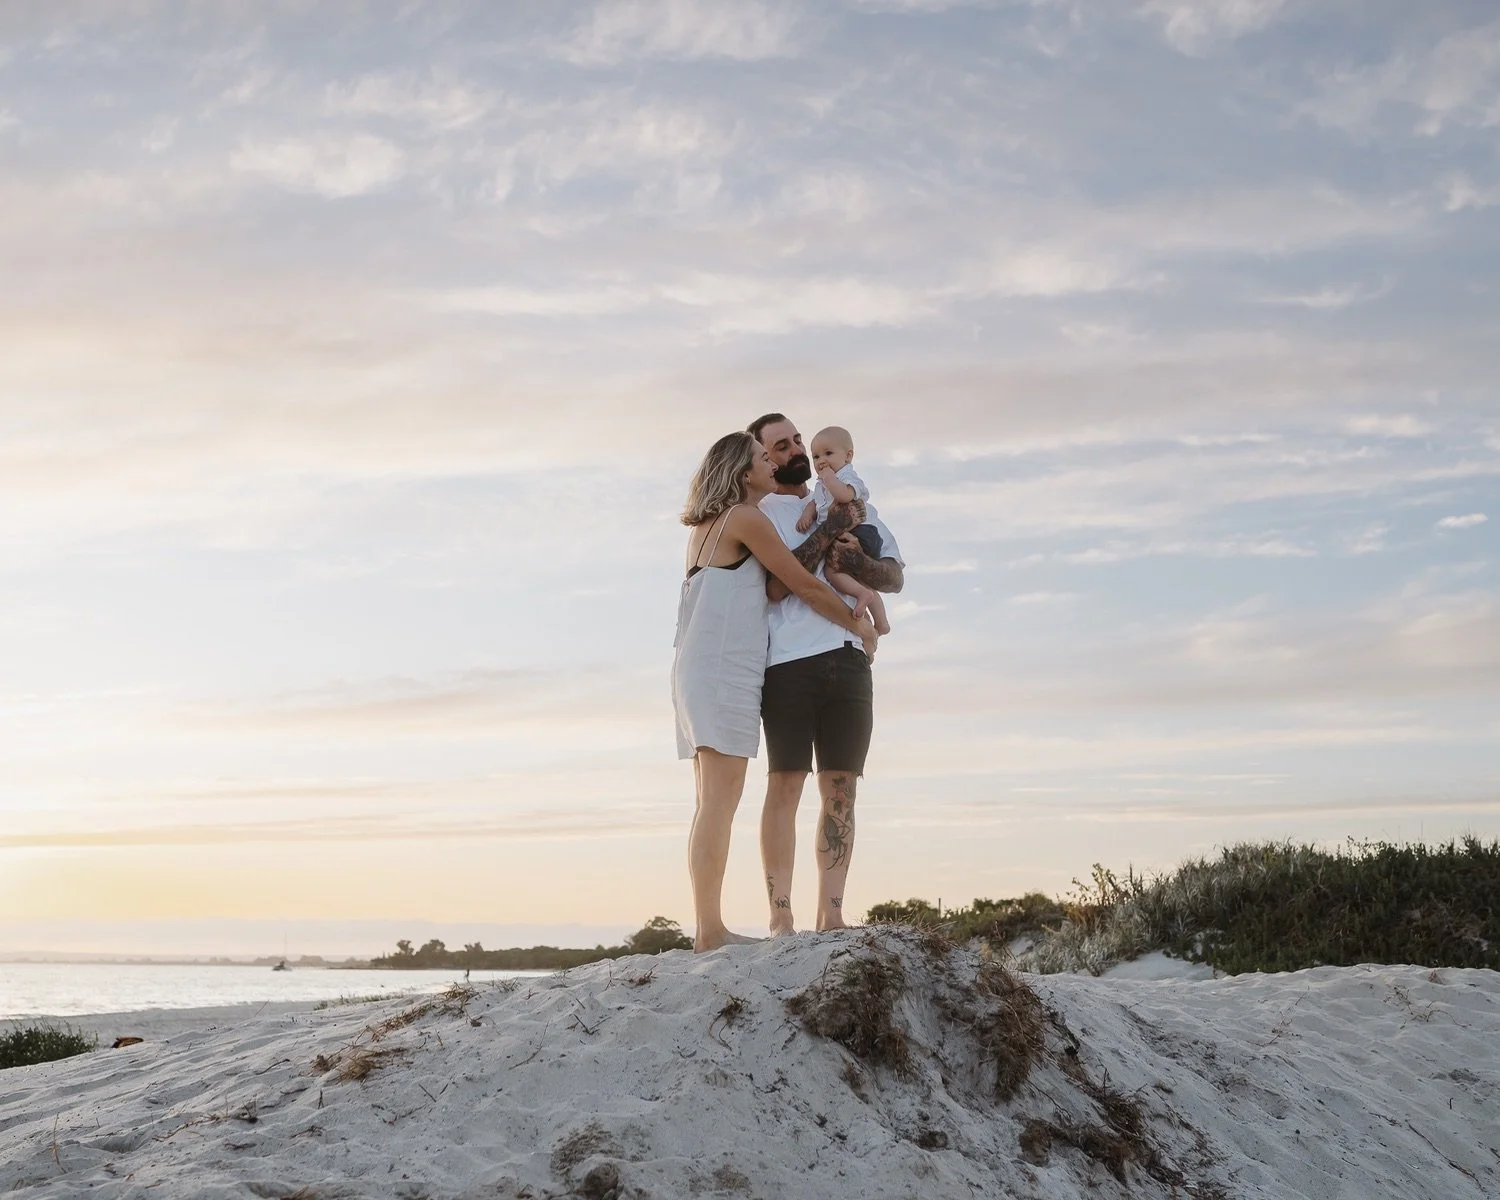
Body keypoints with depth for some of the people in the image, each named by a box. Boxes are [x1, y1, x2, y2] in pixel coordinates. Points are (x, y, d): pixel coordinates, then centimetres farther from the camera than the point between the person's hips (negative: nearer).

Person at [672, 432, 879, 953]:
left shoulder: (706, 527, 21)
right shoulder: (747, 518, -5)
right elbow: (804, 586, -4)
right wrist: (859, 625, 9)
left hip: (697, 673, 9)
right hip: (723, 669, -9)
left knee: (712, 802, 5)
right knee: (721, 799, -12)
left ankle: (707, 926, 3)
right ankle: (709, 929, -15)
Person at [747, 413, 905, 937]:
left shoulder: (849, 505, 23)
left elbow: (895, 575, 15)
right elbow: (775, 585, -9)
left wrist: (855, 561, -5)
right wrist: (829, 529, -8)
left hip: (848, 660, 4)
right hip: (789, 662, -4)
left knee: (841, 789, 1)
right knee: (785, 784, -8)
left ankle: (831, 915, 2)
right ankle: (780, 917, -8)